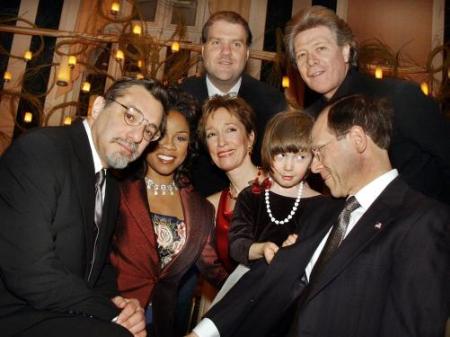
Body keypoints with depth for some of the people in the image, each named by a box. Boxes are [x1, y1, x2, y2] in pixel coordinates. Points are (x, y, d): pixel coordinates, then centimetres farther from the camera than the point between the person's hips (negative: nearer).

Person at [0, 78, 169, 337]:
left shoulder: (111, 189, 11)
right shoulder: (40, 148, -16)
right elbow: (29, 270, -24)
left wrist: (115, 301, -6)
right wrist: (114, 313, -16)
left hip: (66, 316, 8)